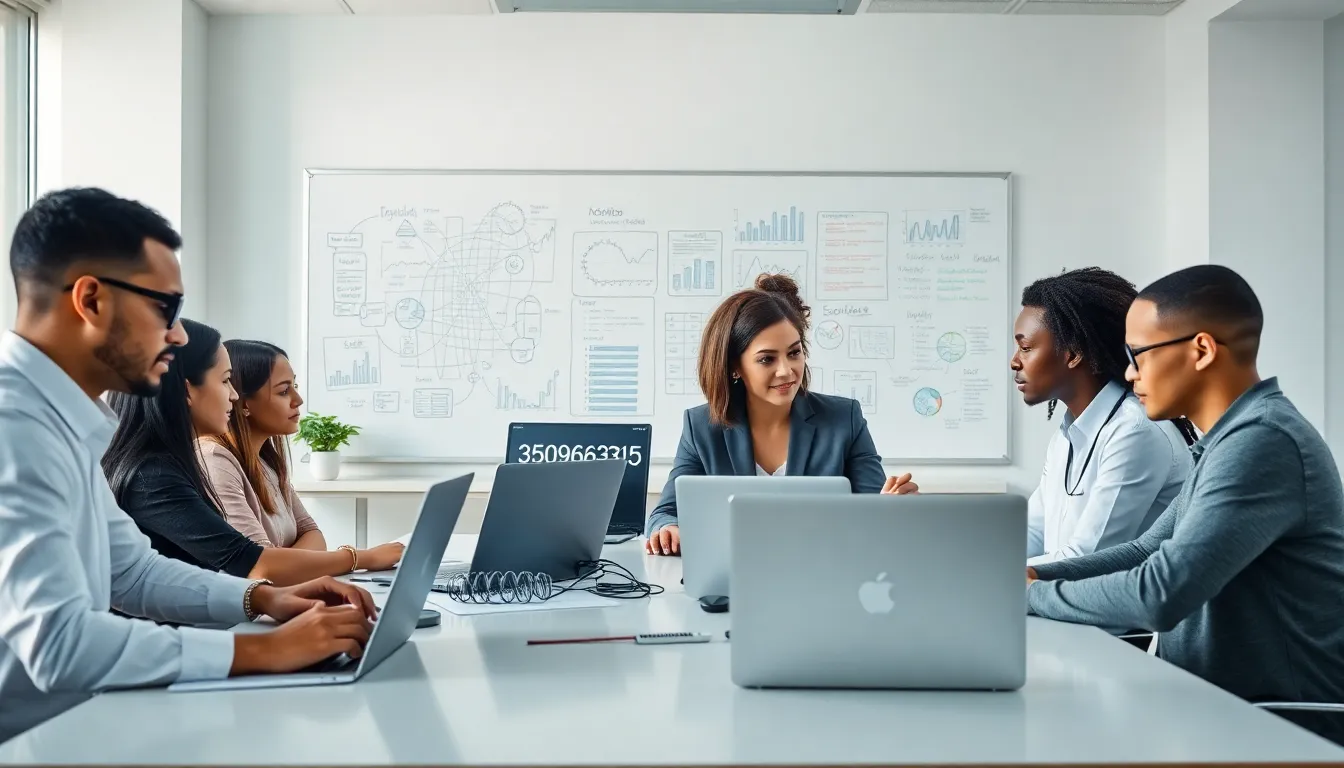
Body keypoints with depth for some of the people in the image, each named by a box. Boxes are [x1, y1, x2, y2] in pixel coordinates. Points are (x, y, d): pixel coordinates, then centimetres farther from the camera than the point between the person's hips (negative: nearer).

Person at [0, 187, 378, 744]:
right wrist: (264, 649, -24)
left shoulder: (57, 418, 9)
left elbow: (130, 569, 16)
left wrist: (261, 598, 2)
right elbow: (58, 643, -30)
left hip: (68, 723, 9)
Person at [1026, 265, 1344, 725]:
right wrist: (1035, 575, 1)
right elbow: (1148, 553, 15)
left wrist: (1033, 595, -14)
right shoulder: (1230, 439, 11)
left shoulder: (1261, 442, -22)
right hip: (1225, 700, 8)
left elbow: (1160, 594, -28)